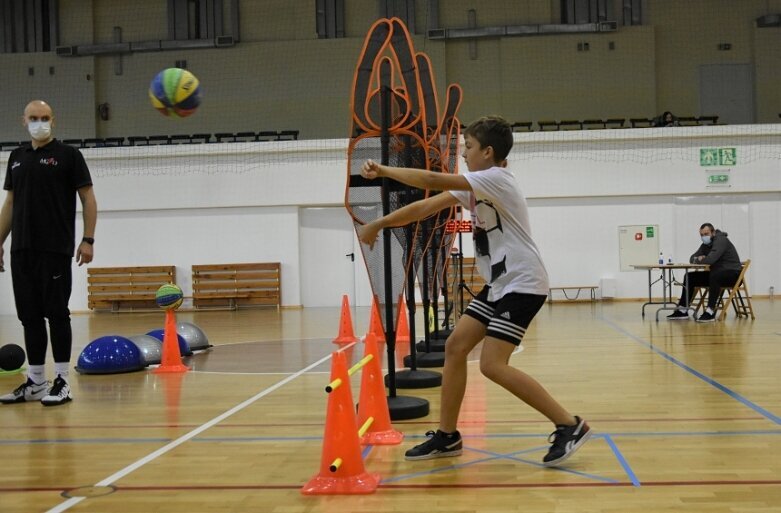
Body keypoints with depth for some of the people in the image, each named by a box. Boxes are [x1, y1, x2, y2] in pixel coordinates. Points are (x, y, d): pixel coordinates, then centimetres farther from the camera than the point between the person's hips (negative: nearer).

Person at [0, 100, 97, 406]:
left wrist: (88, 239, -12)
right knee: (29, 316, 8)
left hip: (56, 250, -5)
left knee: (56, 314, -3)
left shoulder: (68, 156, -2)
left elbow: (88, 198, -4)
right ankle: (35, 382, 15)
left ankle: (62, 382, 3)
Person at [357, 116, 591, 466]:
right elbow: (425, 208, 8)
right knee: (455, 347, 4)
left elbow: (432, 180, -24)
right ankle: (447, 436, 14)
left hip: (522, 284, -9)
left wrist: (382, 170, -14)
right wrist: (380, 224, 0)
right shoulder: (473, 186, 12)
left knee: (493, 365, -15)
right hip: (499, 284, 9)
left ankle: (570, 426, -5)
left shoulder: (496, 178, -16)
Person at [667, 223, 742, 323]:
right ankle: (682, 310, 0)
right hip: (716, 274, 9)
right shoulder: (705, 244, 11)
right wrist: (698, 258, -14)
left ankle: (710, 312, -40)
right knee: (690, 277, 1)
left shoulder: (721, 240, -16)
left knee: (715, 276, -40)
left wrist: (698, 260, -11)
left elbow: (710, 259, -31)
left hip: (733, 273, -9)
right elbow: (692, 258, 10)